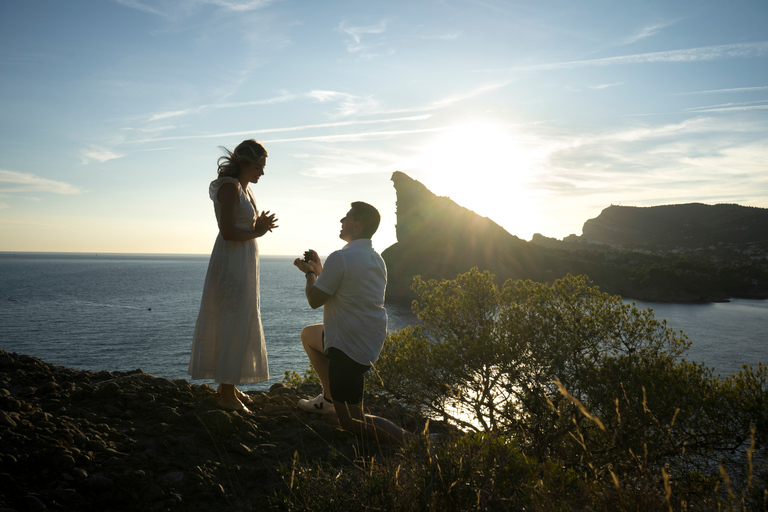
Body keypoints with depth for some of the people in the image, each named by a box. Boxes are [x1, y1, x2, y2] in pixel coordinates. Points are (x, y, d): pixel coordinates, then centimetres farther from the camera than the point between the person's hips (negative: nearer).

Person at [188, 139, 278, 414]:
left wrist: (259, 225, 3)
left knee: (239, 325, 14)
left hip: (243, 265, 10)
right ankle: (226, 394, 2)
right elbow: (227, 231, -21)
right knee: (232, 326, -6)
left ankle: (228, 385, 25)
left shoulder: (244, 189, 16)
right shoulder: (229, 187, -14)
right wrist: (257, 232, -9)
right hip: (231, 264, -10)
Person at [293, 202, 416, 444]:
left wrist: (310, 273, 3)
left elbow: (315, 300, -14)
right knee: (308, 334, 32)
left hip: (349, 349, -9)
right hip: (372, 341, 9)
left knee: (351, 422, -1)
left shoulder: (340, 258, -21)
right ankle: (330, 398, 36)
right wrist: (319, 270, 20)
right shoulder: (376, 259, 8)